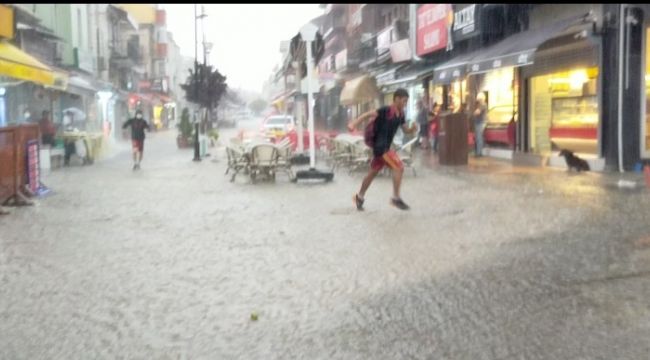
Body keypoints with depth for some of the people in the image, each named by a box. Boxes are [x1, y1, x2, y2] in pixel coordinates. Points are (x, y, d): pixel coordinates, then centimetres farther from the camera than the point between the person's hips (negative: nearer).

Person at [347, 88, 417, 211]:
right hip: (380, 146, -9)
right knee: (399, 167, -15)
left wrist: (413, 128, -7)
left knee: (373, 172, 18)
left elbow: (406, 130, 16)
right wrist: (354, 123, -37)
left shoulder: (400, 115, 8)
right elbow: (369, 114, -25)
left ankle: (359, 197, 32)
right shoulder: (386, 110, -17)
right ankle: (396, 198, -8)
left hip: (385, 147, 9)